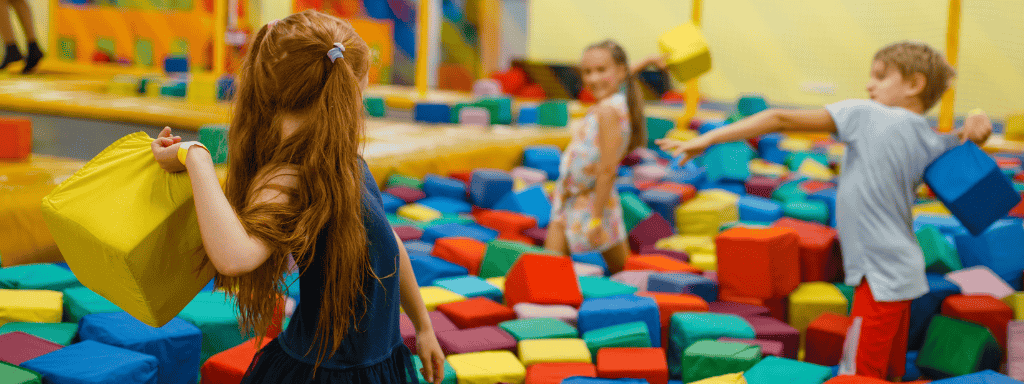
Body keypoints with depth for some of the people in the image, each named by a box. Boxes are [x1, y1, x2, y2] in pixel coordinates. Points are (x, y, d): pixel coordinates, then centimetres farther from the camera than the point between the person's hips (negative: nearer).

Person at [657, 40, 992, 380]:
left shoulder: (865, 116, -13)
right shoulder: (931, 144, 4)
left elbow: (780, 120, -16)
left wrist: (709, 138, -14)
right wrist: (973, 129, 4)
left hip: (880, 277, -7)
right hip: (905, 274, 8)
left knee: (860, 376, -3)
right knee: (890, 374, 16)